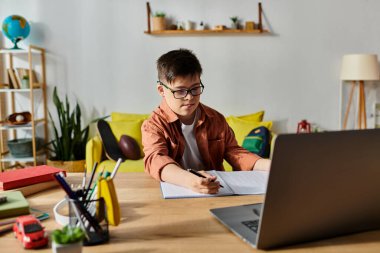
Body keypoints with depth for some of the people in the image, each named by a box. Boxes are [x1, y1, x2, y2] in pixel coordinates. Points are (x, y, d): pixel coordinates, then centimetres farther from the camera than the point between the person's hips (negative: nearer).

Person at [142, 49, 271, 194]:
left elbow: (234, 152, 9)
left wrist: (267, 165, -10)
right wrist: (188, 180, -43)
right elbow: (156, 160, -23)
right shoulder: (153, 125, -6)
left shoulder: (216, 120, 8)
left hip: (215, 191, 4)